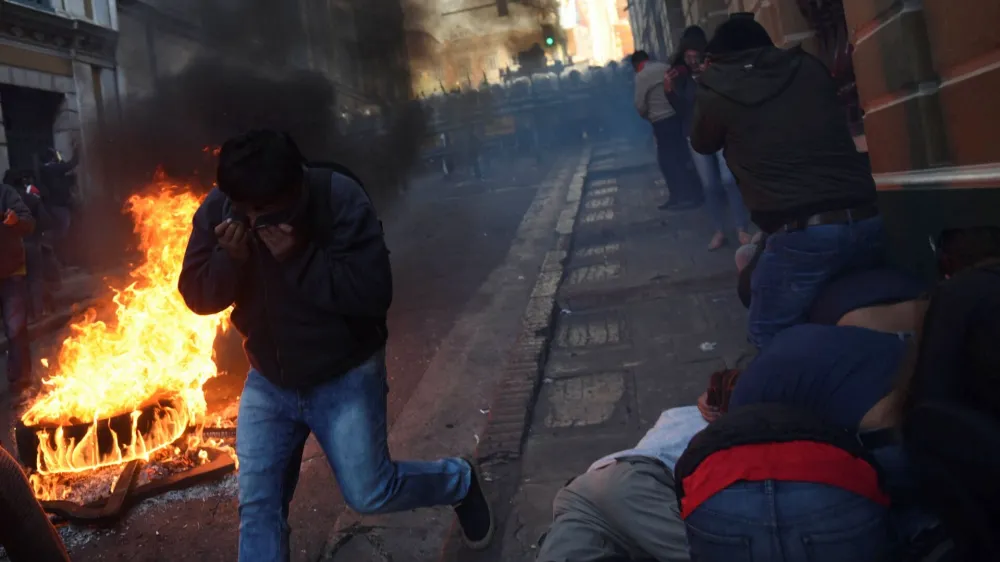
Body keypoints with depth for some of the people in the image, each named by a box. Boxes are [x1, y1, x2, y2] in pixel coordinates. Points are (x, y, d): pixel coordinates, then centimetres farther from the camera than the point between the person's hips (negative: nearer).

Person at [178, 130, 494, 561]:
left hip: (346, 378, -4)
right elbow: (197, 295, -5)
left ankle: (460, 481, 33)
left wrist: (300, 258, -36)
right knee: (257, 505, 3)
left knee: (369, 494, 2)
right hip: (268, 384, 4)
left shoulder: (340, 198, -23)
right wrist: (229, 258, -25)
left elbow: (374, 293, -27)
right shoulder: (217, 209, -10)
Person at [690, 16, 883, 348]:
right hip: (868, 224, 5)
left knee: (770, 335, 11)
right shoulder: (808, 67, 15)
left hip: (802, 236, -5)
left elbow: (702, 145, 24)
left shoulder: (717, 90, 3)